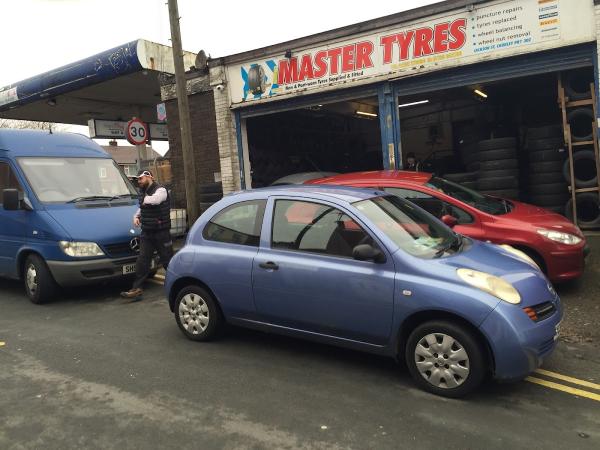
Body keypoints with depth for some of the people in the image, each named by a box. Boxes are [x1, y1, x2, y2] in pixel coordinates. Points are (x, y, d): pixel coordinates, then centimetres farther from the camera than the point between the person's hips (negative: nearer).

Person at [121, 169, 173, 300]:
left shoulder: (160, 190, -12)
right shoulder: (143, 193, 15)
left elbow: (155, 200, -36)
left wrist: (145, 200, -15)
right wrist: (136, 216, 11)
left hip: (161, 233, -7)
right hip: (146, 233, 7)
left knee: (167, 260, 2)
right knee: (142, 261, 3)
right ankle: (137, 289, 5)